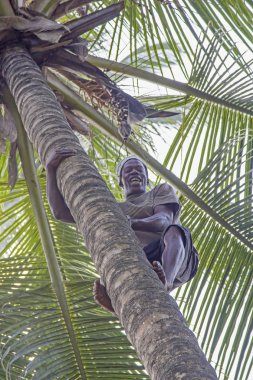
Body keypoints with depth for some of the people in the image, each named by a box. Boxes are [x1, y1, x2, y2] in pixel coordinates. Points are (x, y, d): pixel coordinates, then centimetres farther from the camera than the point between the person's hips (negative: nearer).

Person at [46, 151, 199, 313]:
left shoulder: (162, 190, 25)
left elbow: (164, 221, 1)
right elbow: (61, 212, 23)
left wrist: (131, 223, -21)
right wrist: (51, 169, 13)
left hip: (179, 261, -2)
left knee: (173, 232, -34)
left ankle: (165, 281, -60)